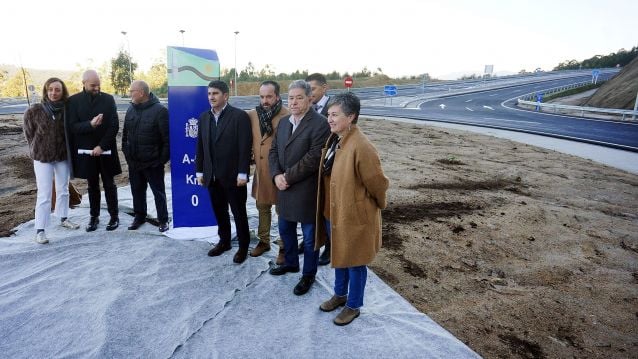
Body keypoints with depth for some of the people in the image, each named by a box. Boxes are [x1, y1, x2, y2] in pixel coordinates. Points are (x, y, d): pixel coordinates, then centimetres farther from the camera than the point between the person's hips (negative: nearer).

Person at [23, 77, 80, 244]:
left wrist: (69, 151, 6)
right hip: (42, 157, -2)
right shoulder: (34, 111, -10)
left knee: (63, 190, 16)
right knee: (44, 194, -3)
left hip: (63, 156, 2)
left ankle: (63, 218, 34)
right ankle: (40, 230, 5)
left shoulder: (67, 110, -7)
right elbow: (29, 132, 5)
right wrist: (36, 150, 8)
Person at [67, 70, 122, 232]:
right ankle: (94, 217, 22)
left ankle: (114, 216, 16)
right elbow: (73, 127, -5)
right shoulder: (74, 100, 0)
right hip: (86, 151, 1)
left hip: (106, 150, -1)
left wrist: (102, 146, -12)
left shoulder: (108, 99, -1)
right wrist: (90, 124, -24)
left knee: (109, 184, 7)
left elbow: (114, 125, -5)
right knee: (92, 185, 11)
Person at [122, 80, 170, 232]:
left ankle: (163, 220, 19)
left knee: (158, 192, 6)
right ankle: (139, 216, 33)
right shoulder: (131, 109, 7)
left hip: (153, 162, -6)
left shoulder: (159, 110, -15)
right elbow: (125, 133, 17)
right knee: (137, 191, 17)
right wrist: (126, 151, 10)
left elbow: (167, 138, -16)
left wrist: (163, 159, -14)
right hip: (133, 161, 6)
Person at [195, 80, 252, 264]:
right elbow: (200, 146, 12)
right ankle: (224, 241, 33)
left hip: (233, 176, -5)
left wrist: (242, 173, -17)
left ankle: (243, 246, 22)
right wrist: (200, 171, 10)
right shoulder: (204, 117, 9)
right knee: (219, 212, 16)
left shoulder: (239, 116, -10)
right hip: (212, 177, 6)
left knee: (239, 213, 7)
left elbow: (245, 147, -14)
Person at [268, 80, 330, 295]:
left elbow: (313, 158, -21)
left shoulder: (319, 124, -15)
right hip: (284, 188, 7)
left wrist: (287, 177, -17)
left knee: (309, 237, 9)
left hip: (306, 190, -7)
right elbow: (274, 151, 10)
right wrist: (276, 175, -7)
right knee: (285, 229, 23)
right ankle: (290, 262, 46)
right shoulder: (283, 122, 10)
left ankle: (308, 275, 28)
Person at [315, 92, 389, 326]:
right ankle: (340, 294, 47)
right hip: (333, 212, 8)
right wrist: (328, 210, 16)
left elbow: (378, 183, -19)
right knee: (339, 257, 25)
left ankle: (353, 306, 34)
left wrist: (377, 206, -2)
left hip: (354, 216, -8)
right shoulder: (334, 140, 1)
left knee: (354, 262, 12)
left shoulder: (361, 147, -27)